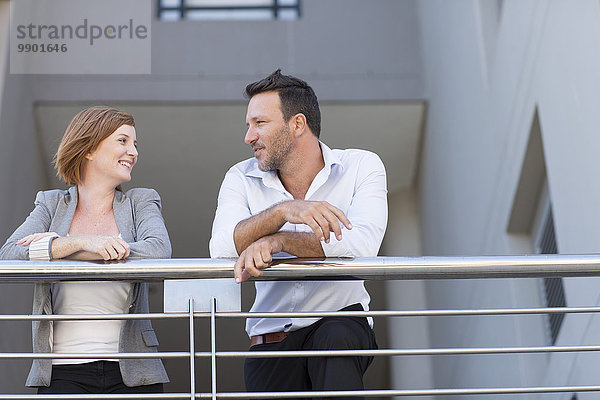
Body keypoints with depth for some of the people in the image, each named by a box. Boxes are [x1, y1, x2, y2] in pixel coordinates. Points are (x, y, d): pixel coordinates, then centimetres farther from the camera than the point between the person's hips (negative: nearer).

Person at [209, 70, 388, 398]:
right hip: (270, 341, 3)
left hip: (342, 324, -2)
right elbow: (222, 249, -14)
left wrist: (277, 240, -24)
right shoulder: (241, 178, 5)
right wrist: (283, 211, -29)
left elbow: (362, 244, -20)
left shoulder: (360, 166, -1)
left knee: (335, 338, -33)